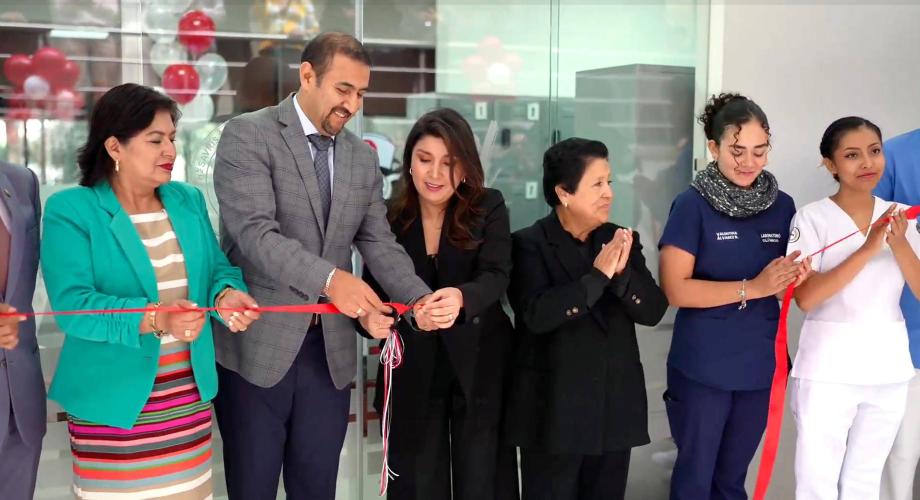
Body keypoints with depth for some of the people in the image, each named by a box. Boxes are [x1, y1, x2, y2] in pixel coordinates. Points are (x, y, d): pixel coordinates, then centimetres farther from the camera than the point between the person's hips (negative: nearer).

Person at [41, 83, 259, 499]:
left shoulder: (188, 200, 9)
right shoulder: (69, 210, -9)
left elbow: (217, 267, 10)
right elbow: (72, 304, -19)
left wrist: (225, 294, -15)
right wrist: (154, 318, -33)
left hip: (190, 396, 5)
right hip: (113, 401, -5)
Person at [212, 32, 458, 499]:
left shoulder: (363, 157, 10)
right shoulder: (248, 135, -8)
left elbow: (379, 243, 6)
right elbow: (254, 232, -20)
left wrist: (421, 299, -13)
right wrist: (329, 279, -33)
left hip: (331, 351, 5)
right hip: (257, 345, -5)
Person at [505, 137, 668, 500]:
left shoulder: (620, 241, 6)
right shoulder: (530, 244, -8)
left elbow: (654, 311, -1)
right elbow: (537, 314, -22)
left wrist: (621, 271, -18)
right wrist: (598, 275, -23)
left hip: (615, 408, 5)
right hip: (554, 410, -5)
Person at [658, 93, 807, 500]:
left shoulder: (782, 206, 3)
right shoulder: (692, 205, -11)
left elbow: (783, 283, 14)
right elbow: (676, 289, -17)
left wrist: (795, 277, -9)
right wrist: (753, 287, -22)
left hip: (758, 367, 5)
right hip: (701, 368, -4)